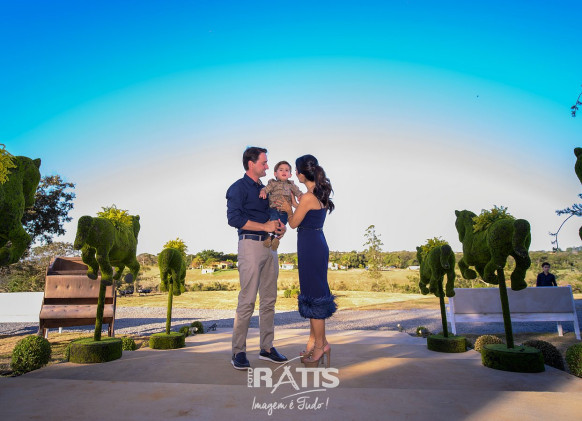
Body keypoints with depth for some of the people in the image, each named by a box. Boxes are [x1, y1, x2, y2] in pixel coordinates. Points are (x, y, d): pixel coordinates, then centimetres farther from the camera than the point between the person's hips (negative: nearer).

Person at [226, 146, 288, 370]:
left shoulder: (264, 189, 20)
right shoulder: (238, 188, -3)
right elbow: (234, 218, -16)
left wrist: (280, 226, 4)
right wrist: (265, 226, -16)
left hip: (270, 245, 8)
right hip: (251, 244, -7)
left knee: (269, 300, 10)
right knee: (247, 300, -6)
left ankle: (267, 347, 20)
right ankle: (238, 351, 5)